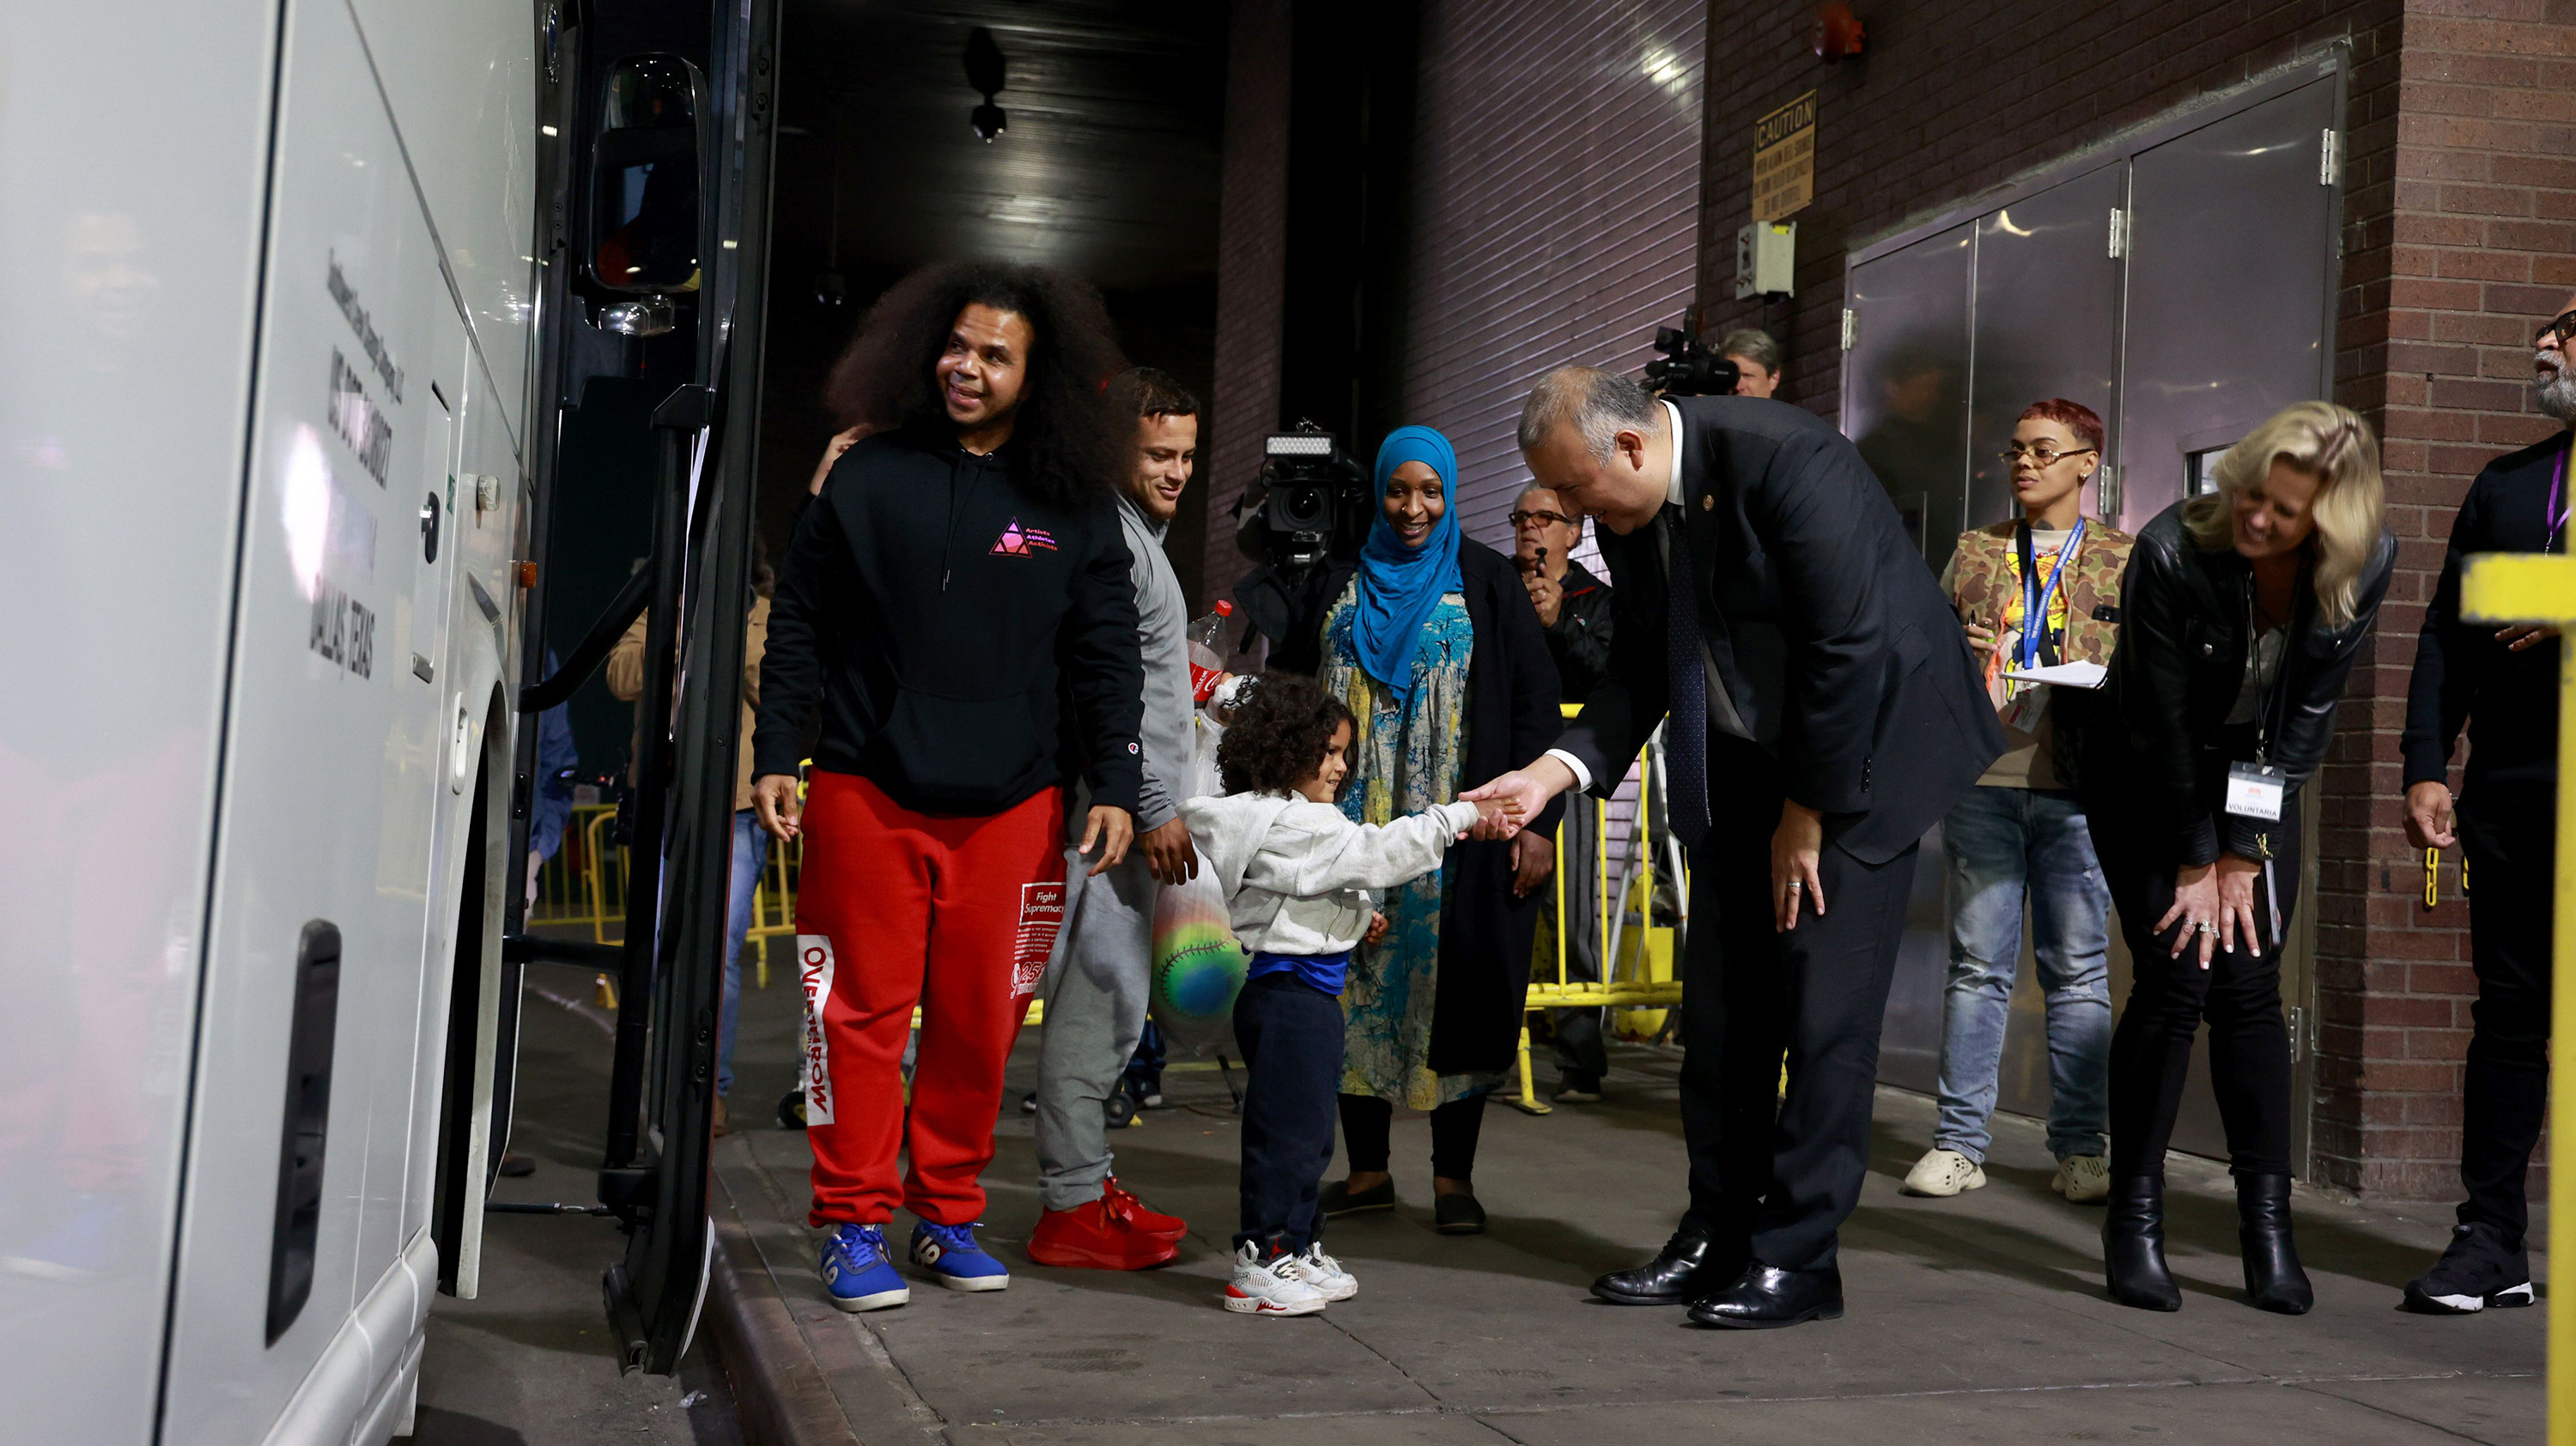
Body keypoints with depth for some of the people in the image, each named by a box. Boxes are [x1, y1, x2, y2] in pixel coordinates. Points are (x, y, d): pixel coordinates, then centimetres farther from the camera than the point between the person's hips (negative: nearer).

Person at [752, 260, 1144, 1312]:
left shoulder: (1074, 506, 5)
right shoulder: (869, 478, 4)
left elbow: (1108, 657, 8)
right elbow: (802, 625, 7)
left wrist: (1114, 784, 1)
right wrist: (774, 754, 1)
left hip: (1010, 801, 1)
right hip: (868, 790, -1)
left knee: (980, 1019, 6)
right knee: (866, 1011, 0)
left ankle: (947, 1213, 21)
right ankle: (854, 1222, 11)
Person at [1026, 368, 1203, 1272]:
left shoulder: (1139, 533, 21)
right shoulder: (1104, 534, -12)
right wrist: (1153, 809, -18)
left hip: (1130, 804, 11)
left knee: (1106, 995, 13)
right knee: (1101, 993, -9)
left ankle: (1085, 1182, 21)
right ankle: (1072, 1209, -5)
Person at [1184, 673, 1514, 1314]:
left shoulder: (1292, 821, 15)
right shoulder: (1290, 825, -18)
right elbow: (1378, 850, -22)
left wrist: (1356, 922, 11)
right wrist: (1459, 817, -18)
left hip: (1309, 990, 11)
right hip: (1286, 991, -11)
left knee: (1309, 1130, 17)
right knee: (1286, 1128, -5)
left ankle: (1298, 1248, 26)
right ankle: (1260, 1261, 2)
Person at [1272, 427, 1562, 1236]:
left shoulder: (1485, 582, 4)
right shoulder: (1339, 588, 13)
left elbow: (1534, 700, -1)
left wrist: (1537, 820, -9)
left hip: (1454, 828, -3)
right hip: (1353, 826, 3)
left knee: (1451, 984, -2)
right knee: (1356, 985, 3)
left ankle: (1453, 1176, 7)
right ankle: (1366, 1170, 13)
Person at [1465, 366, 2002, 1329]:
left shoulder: (1783, 457, -25)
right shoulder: (1629, 515, -2)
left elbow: (1849, 648, -24)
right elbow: (1642, 669, 6)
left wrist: (1806, 814, -17)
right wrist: (1557, 770, -11)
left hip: (1863, 745, -7)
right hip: (1740, 764, 8)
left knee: (1824, 1006, -7)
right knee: (1720, 1005, 6)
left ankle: (1797, 1257, 1)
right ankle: (1718, 1238, 16)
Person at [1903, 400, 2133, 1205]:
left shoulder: (2126, 561, 9)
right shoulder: (1974, 553, 16)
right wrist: (1950, 650, -2)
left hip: (2078, 790, -2)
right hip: (1983, 781, 2)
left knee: (2078, 971, 2)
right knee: (1977, 966, 3)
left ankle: (2079, 1149, 9)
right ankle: (1959, 1143, 7)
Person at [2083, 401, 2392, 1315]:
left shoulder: (2364, 567, -16)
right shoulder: (2172, 552, -26)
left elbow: (2307, 716, -11)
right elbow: (2163, 723, -19)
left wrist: (2244, 851, -12)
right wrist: (2195, 861, -14)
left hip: (2258, 782, 3)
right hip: (2147, 779, -3)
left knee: (2251, 986, -5)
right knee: (2174, 978, -12)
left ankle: (2267, 1221, 4)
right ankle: (2134, 1221, -2)